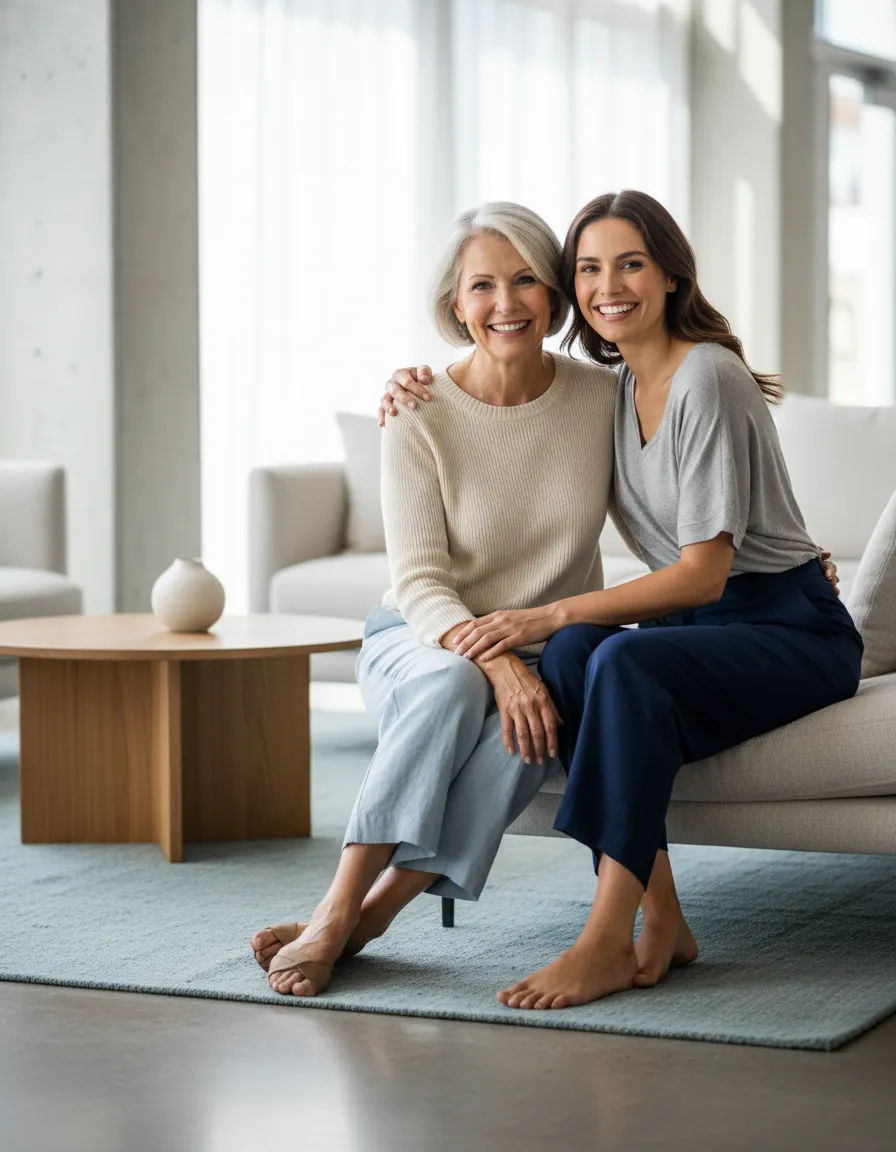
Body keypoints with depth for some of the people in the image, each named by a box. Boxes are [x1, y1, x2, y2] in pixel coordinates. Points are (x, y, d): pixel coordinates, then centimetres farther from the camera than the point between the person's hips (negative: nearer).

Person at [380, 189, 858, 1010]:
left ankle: (607, 941, -37)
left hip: (792, 628, -7)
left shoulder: (707, 377, -16)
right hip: (696, 626, 7)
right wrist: (420, 394, 7)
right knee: (572, 652, -27)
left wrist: (552, 613, -27)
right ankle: (660, 919, -27)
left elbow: (706, 571, -21)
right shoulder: (612, 389, 9)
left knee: (626, 661, -36)